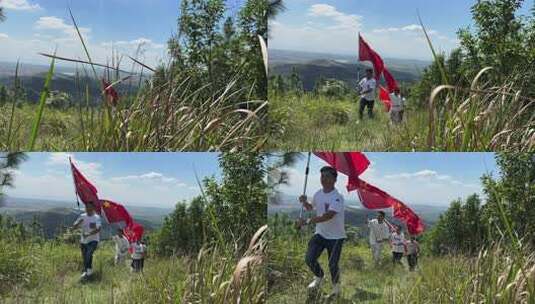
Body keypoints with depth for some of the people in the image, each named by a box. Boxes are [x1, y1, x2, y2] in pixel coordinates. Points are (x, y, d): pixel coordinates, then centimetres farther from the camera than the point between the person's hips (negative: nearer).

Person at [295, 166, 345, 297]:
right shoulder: (318, 194, 2)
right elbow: (310, 207, 22)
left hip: (335, 236, -6)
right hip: (320, 233, 6)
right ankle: (318, 277, 27)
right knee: (309, 259, -3)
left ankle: (336, 287, 26)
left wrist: (307, 221, -39)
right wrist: (304, 202, -2)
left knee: (333, 265, 0)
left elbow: (328, 216, -35)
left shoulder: (337, 197, -22)